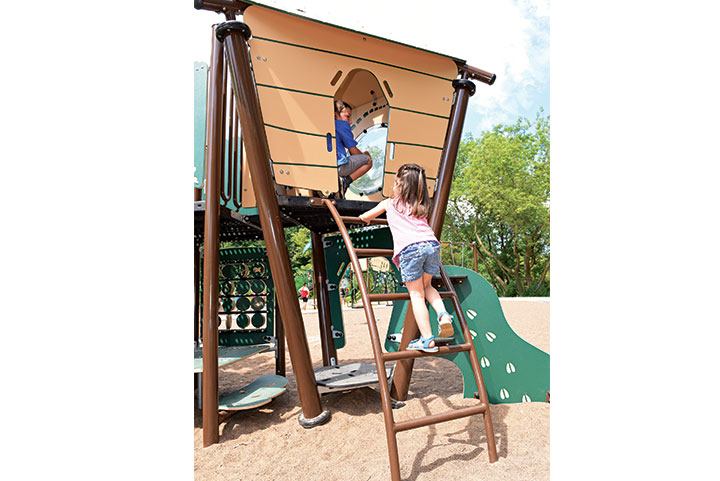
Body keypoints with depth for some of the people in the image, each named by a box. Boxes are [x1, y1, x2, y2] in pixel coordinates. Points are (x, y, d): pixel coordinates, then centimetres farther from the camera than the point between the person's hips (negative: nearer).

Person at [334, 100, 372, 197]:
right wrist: (364, 154, 22)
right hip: (338, 166, -8)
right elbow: (353, 151, -1)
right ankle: (346, 181, -9)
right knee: (368, 160, 8)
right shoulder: (343, 124, -2)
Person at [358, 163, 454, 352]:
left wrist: (367, 219, 57)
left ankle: (427, 340, 0)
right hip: (431, 244, 4)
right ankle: (443, 315, 2)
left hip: (409, 248, -4)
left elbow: (365, 217, 33)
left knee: (416, 294, 4)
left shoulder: (389, 203, 20)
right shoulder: (421, 207, 29)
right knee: (426, 286, 25)